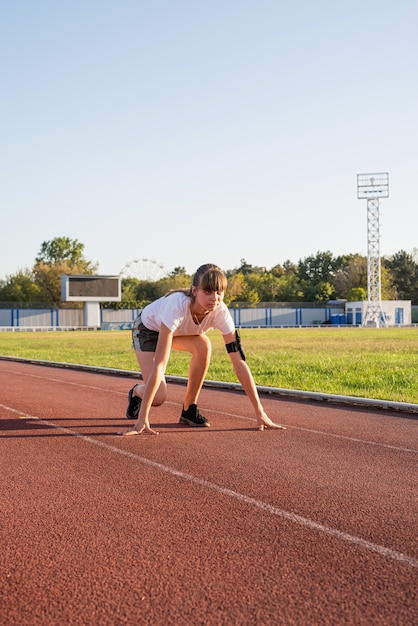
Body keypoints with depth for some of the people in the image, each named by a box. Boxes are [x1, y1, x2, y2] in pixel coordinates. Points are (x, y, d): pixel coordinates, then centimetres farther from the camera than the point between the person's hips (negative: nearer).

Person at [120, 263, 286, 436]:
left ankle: (189, 409, -9)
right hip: (147, 327, -4)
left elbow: (239, 362, -29)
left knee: (203, 346, -30)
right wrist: (142, 419, -51)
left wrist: (259, 411, -32)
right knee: (158, 397, -20)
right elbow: (159, 364, -48)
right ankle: (137, 392, 18)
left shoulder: (220, 311, -31)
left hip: (179, 331, 4)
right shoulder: (177, 305, -44)